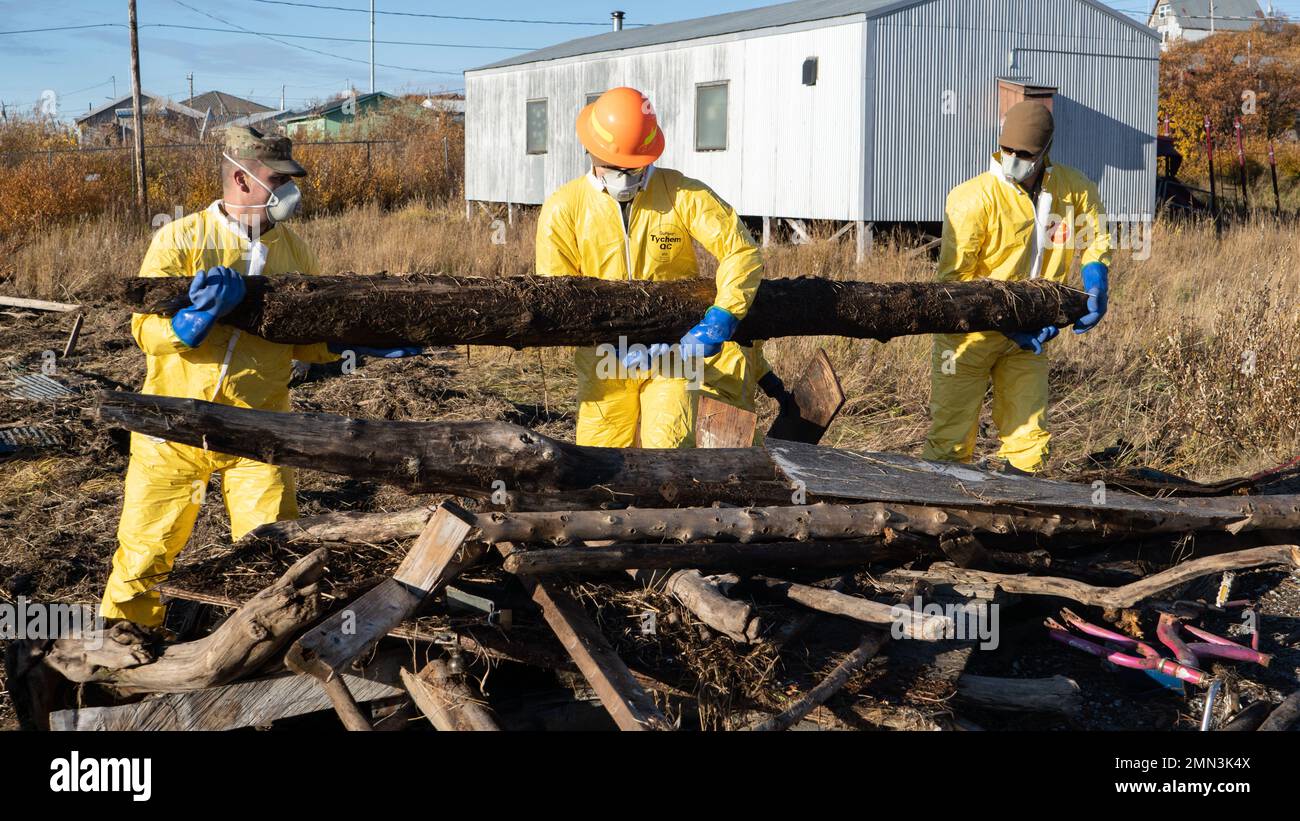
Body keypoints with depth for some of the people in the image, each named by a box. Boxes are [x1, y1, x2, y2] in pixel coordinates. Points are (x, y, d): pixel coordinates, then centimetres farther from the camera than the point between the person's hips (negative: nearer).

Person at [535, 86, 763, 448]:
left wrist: (721, 319, -23)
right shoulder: (563, 209, -5)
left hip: (674, 350, -1)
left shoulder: (682, 194, -7)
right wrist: (619, 345, -19)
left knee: (669, 447, -12)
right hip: (603, 361, 1)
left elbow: (741, 251, -9)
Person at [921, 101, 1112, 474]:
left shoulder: (1073, 189, -3)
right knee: (952, 435, -3)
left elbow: (1095, 239, 17)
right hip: (972, 331, -4)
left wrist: (1095, 289, -1)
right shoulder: (973, 198, -19)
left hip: (1029, 336, 4)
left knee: (1028, 436, 6)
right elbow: (955, 277, -18)